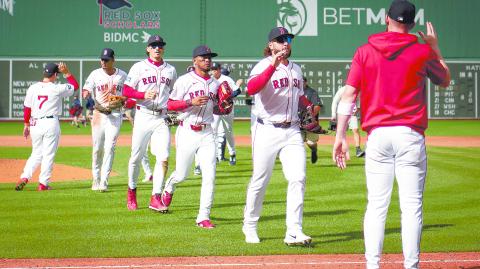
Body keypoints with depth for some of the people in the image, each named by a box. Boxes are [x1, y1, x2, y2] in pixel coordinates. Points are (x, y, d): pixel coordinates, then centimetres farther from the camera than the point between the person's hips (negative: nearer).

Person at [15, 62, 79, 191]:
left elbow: (27, 108, 7)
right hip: (51, 123, -4)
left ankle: (25, 177, 1)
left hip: (35, 124, 4)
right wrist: (66, 72, 10)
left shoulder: (32, 88, 2)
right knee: (48, 155, 5)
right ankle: (43, 183, 7)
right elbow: (75, 85, 7)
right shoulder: (57, 89, -8)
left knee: (36, 154, 16)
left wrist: (26, 125, 17)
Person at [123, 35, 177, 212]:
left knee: (163, 158, -11)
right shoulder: (139, 67, 3)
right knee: (136, 157, 4)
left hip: (162, 118, 2)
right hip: (143, 116, -2)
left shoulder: (171, 70, 14)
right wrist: (144, 95, -19)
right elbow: (126, 91, -3)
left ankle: (156, 198, -10)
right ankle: (132, 190, 26)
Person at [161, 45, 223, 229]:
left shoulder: (216, 84, 12)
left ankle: (203, 217, -2)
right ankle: (169, 187, 43)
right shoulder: (185, 80, -3)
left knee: (209, 176, -7)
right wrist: (191, 102, -19)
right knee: (181, 175, 6)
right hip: (187, 132, -3)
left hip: (207, 134, 3)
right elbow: (170, 104, -6)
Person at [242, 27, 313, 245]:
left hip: (292, 131, 5)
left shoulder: (296, 69, 15)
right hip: (267, 131, -5)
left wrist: (310, 106, 8)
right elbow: (251, 89, -27)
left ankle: (294, 232, -7)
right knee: (260, 180, 4)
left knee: (298, 178, -7)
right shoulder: (264, 66, -7)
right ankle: (249, 227, 22)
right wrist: (273, 65, -34)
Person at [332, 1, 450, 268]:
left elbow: (349, 96, 0)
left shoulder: (365, 52, 6)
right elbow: (445, 80, 20)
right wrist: (435, 48, 29)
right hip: (410, 136, -2)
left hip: (377, 135, 2)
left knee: (376, 205, 5)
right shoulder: (422, 52, 3)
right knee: (412, 206, 1)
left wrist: (341, 136, 1)